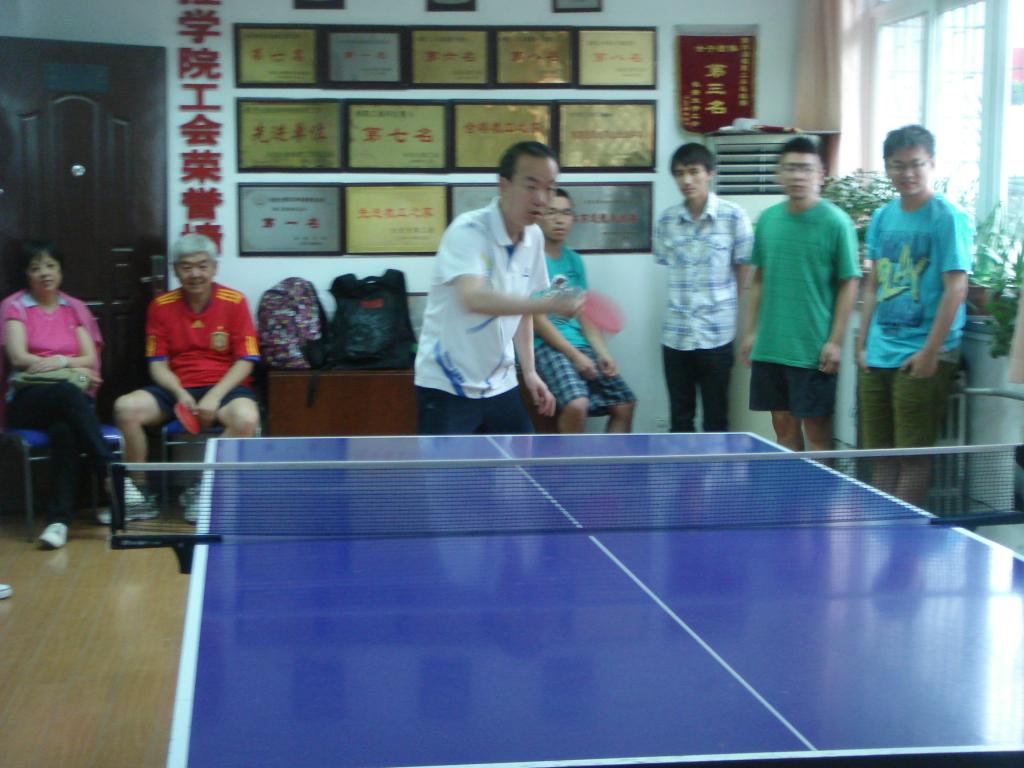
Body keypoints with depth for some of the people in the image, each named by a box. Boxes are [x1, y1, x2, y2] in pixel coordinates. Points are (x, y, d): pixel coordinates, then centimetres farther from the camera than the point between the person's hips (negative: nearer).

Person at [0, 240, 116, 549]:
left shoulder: (75, 308, 17)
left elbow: (91, 359, 7)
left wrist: (60, 362, -14)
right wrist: (72, 370, -9)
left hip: (74, 397, 2)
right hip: (29, 399, -2)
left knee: (63, 428, -36)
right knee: (68, 393, -38)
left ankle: (60, 517, -41)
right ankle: (111, 475, -44)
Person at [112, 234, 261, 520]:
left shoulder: (234, 302, -1)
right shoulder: (161, 306, 5)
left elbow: (244, 362, -4)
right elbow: (158, 364, 4)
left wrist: (214, 397, -18)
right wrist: (180, 393, -16)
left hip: (223, 387, -2)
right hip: (176, 389, 2)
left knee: (246, 418, -35)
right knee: (126, 407, -25)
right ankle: (140, 493, -9)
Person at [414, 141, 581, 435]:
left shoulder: (533, 237, 4)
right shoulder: (468, 231, -19)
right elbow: (473, 298, -37)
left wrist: (529, 371, 10)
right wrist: (549, 303, -44)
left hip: (500, 385, 7)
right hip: (447, 388, -7)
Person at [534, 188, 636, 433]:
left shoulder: (574, 260, 14)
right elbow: (536, 317, -13)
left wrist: (603, 353, -1)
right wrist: (574, 355, -16)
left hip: (582, 346, 8)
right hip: (545, 346, -8)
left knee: (624, 403, 2)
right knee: (577, 405, -30)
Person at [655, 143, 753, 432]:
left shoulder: (733, 216, -4)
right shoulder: (667, 220, 5)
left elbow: (743, 272, 0)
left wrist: (746, 326, -1)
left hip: (717, 335, -3)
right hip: (675, 334, 3)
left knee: (716, 419, 4)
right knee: (680, 418, 9)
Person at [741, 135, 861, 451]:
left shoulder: (836, 223, -7)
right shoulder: (767, 220, 8)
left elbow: (849, 284, -6)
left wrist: (835, 341, -11)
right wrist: (751, 331, 11)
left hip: (814, 351, -5)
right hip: (769, 347, 5)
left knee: (816, 430, 2)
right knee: (784, 425, 12)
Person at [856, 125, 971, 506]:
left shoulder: (948, 218, -8)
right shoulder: (882, 218, 11)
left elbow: (955, 288, -13)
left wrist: (931, 352, -16)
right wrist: (862, 343, 11)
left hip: (921, 358, -6)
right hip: (877, 357, 6)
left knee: (913, 459, -1)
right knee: (882, 455, 11)